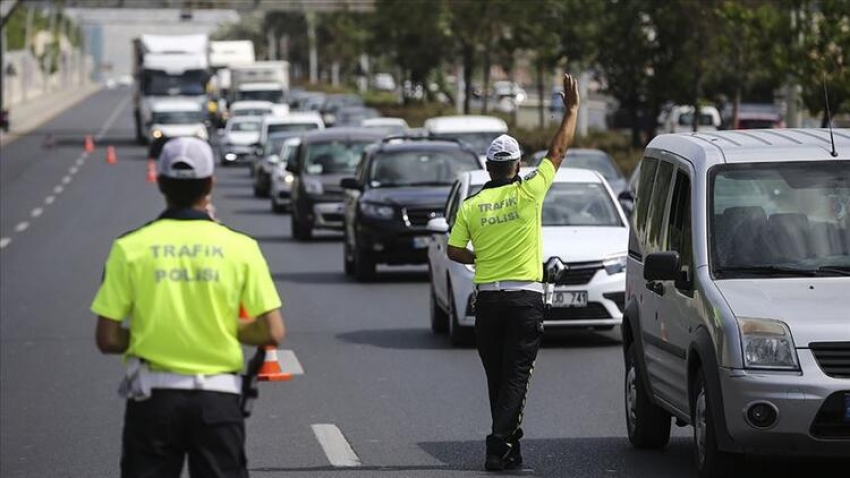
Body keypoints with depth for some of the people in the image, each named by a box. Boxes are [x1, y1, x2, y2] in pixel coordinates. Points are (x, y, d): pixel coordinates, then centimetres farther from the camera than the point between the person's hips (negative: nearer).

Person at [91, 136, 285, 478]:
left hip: (153, 397, 0)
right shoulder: (240, 247, -4)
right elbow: (272, 333, -5)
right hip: (218, 398, 0)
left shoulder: (131, 248, -4)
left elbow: (107, 340, -5)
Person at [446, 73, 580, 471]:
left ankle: (509, 445, 18)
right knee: (516, 377, -4)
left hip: (488, 300, 3)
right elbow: (558, 150, 2)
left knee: (497, 378, 13)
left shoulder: (470, 206, 0)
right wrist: (572, 109, 11)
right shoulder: (528, 193, -6)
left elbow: (454, 251, 2)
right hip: (525, 297, -3)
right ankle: (499, 447, -15)